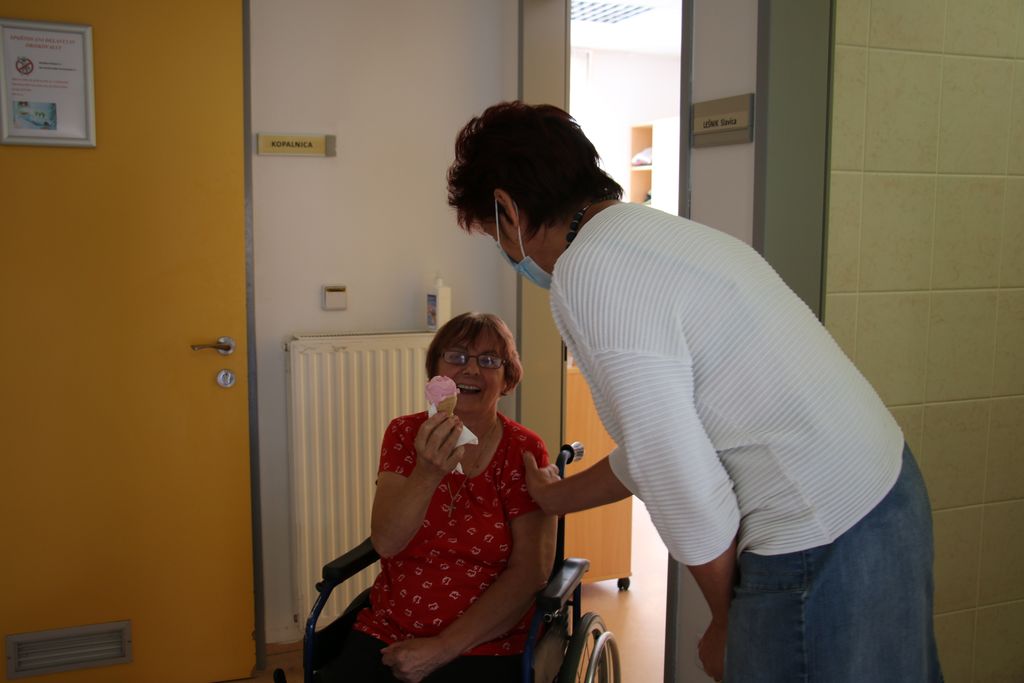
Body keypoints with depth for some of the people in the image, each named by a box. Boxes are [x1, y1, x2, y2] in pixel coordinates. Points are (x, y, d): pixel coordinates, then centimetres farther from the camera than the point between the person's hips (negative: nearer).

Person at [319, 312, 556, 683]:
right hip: (388, 634, 3)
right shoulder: (405, 434, 3)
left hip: (485, 645, -2)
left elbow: (531, 571, -9)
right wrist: (428, 472, -25)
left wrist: (442, 649, -12)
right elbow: (385, 542, -8)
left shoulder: (525, 451, -4)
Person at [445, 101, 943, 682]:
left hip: (818, 551, -9)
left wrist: (726, 625, -1)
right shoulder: (662, 232, 12)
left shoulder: (587, 271, -17)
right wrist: (556, 497, 36)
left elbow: (685, 487, -18)